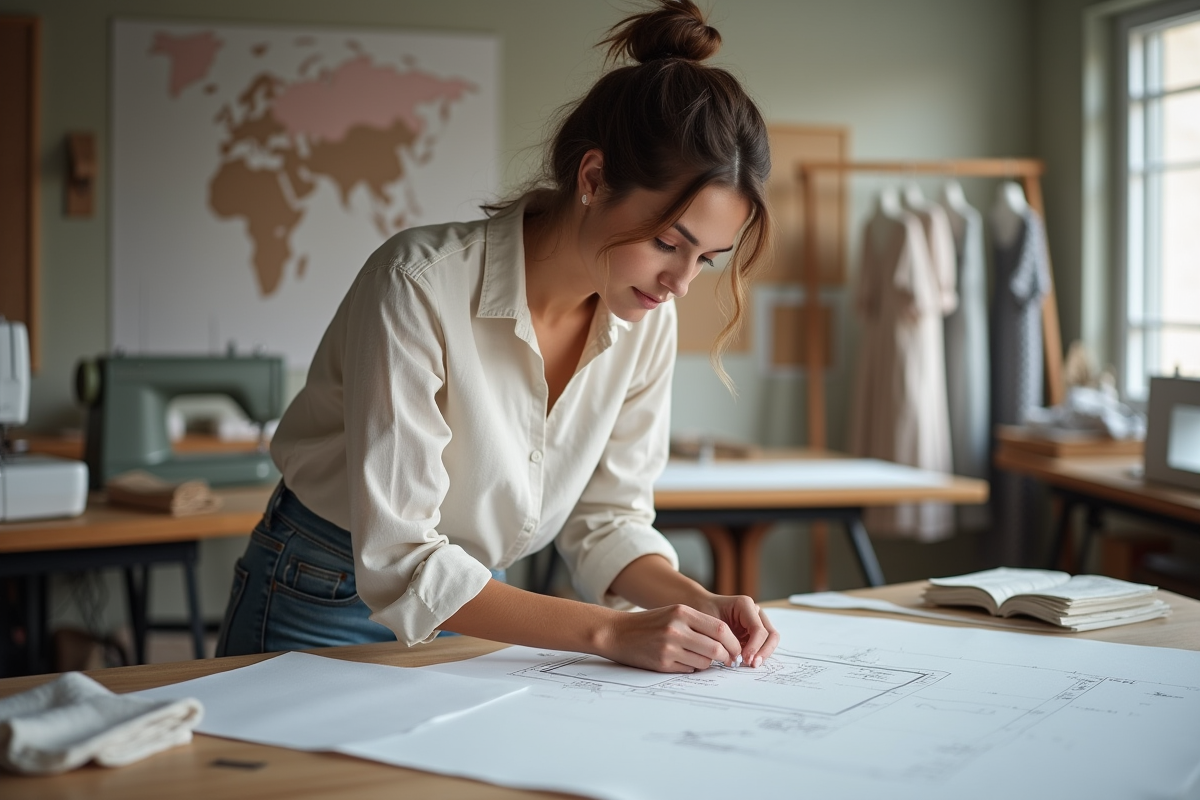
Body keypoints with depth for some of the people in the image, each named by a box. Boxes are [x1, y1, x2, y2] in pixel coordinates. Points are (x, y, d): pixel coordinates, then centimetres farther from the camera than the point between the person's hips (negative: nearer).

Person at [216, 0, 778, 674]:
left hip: (477, 613, 4)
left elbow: (607, 515, 1)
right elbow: (399, 559, -26)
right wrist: (610, 631, -30)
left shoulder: (647, 321, -8)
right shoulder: (422, 285, -25)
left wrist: (697, 601, -17)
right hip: (324, 612, -4)